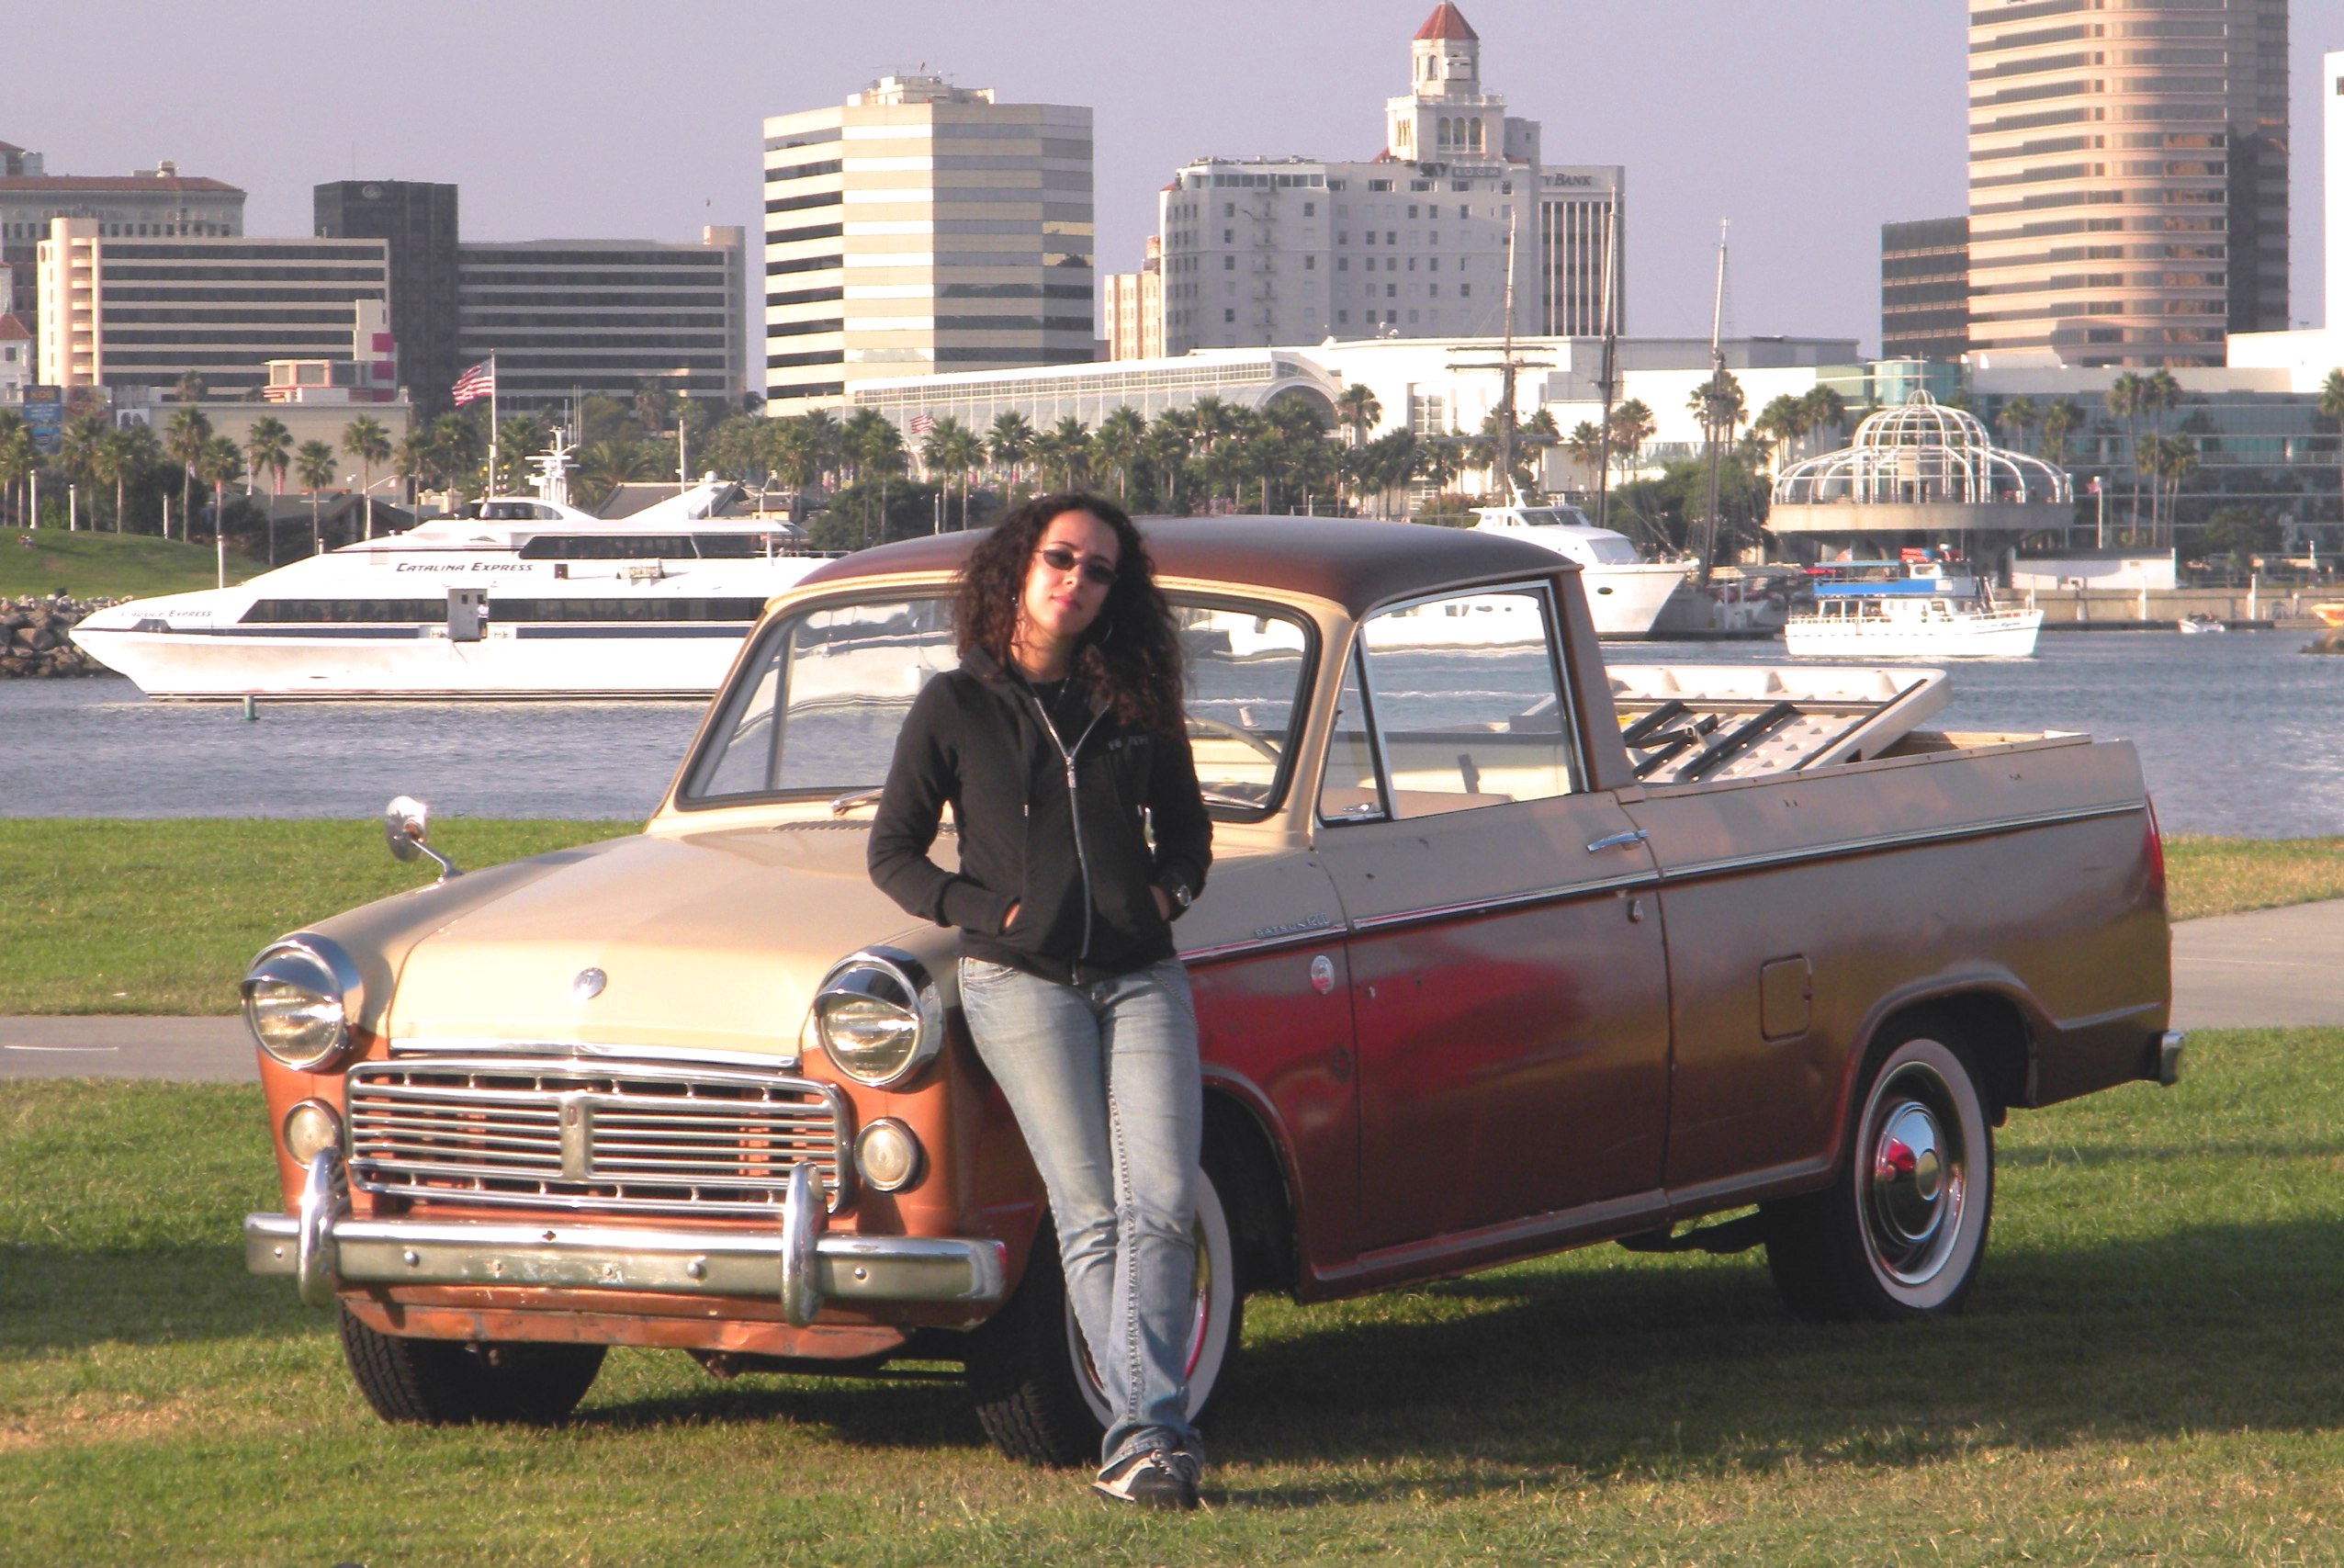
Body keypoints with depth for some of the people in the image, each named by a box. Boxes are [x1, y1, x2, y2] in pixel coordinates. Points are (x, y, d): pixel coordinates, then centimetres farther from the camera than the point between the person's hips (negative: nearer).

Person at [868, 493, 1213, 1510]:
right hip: (1021, 980, -3)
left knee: (1163, 1204, -13)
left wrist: (1170, 888, 5)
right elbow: (892, 854, 7)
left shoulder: (1137, 704, 12)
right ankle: (1150, 1429, -9)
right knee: (1092, 1215, -10)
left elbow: (1185, 825, 25)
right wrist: (984, 911, -7)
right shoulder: (955, 710, 3)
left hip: (1142, 976, 3)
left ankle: (1138, 1442, -15)